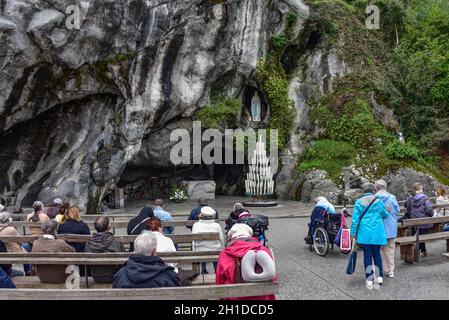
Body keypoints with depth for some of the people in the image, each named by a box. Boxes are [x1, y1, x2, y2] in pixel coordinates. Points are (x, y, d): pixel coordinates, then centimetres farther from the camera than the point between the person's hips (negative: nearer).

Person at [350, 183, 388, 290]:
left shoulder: (359, 202, -3)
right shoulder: (378, 201, -1)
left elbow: (355, 219, -3)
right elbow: (385, 215, 9)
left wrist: (353, 233, 3)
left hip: (364, 233, -1)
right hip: (377, 233, 1)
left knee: (367, 255, 4)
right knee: (377, 254, 15)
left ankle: (369, 280, 7)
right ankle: (379, 276, 20)